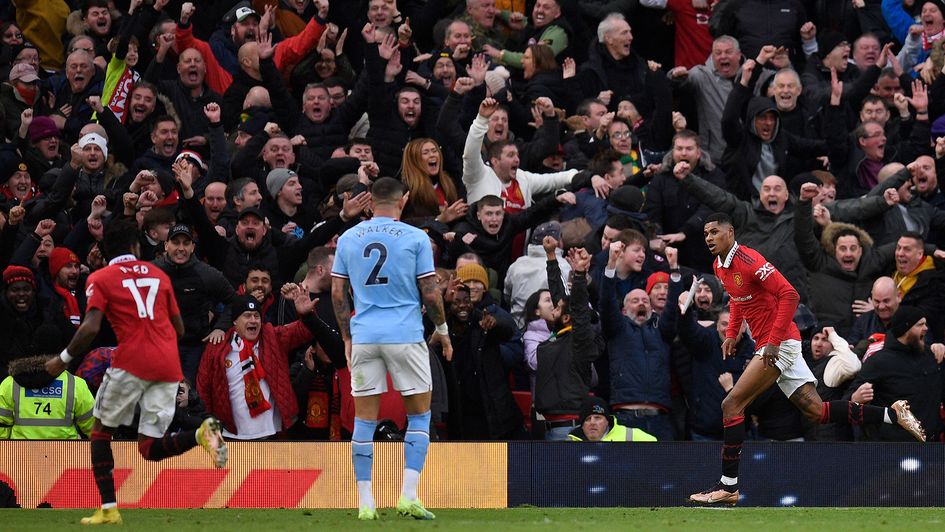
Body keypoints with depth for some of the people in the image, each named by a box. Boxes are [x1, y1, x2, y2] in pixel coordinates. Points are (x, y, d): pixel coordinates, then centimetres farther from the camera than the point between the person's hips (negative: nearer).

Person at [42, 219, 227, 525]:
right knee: (150, 449, 7)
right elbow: (179, 329, 22)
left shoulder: (100, 279, 5)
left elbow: (90, 329, -9)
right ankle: (202, 433, -21)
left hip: (132, 362, -4)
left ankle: (108, 509, 6)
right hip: (168, 367, 4)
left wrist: (63, 359, 4)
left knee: (101, 432, 16)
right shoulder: (159, 275, 19)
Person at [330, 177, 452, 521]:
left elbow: (337, 294, 8)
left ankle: (365, 502, 4)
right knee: (419, 415, 8)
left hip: (363, 337, 3)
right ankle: (408, 496, -3)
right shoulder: (415, 238, -2)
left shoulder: (348, 239, 7)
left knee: (365, 420, 7)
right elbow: (430, 293, -2)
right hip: (405, 336, -3)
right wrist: (442, 330, 12)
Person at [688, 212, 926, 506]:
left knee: (731, 405, -12)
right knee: (817, 411, 5)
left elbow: (789, 295, -23)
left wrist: (774, 342, -25)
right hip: (771, 346, 10)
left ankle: (728, 487, -10)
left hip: (780, 345, -10)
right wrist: (731, 334, 19)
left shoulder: (748, 260, -18)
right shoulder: (719, 267, 10)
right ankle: (892, 414, 7)